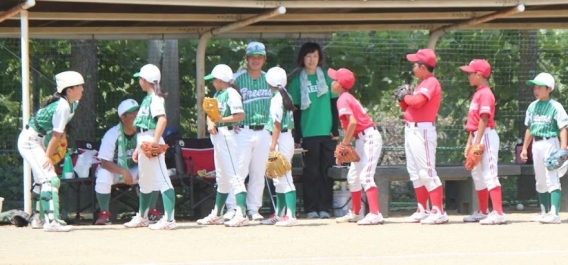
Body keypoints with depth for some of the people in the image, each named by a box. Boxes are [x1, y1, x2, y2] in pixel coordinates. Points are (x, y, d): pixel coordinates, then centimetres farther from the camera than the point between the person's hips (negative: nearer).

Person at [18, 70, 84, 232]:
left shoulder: (73, 104, 4)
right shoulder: (63, 107, -25)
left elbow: (60, 133, 10)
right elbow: (56, 134, -21)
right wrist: (48, 156, -15)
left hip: (38, 141, 11)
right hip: (30, 141, -11)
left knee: (41, 180, 21)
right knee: (50, 179, -19)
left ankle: (38, 219, 34)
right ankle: (51, 221, -26)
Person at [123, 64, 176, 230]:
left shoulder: (155, 98, -11)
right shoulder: (147, 98, 18)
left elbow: (162, 119, -26)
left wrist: (155, 141, -31)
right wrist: (138, 148, 22)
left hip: (151, 143, -11)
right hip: (143, 141, 11)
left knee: (161, 180, -12)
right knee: (144, 180, 20)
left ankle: (169, 220, -17)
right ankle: (142, 217, 33)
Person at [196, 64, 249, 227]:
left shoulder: (231, 93, -12)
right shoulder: (217, 94, 16)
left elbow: (240, 115, -21)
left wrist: (220, 120, -20)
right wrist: (210, 123, -4)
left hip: (228, 133, -10)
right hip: (217, 135, 10)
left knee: (233, 175, -14)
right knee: (221, 178, 17)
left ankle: (241, 215, -20)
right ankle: (217, 214, 26)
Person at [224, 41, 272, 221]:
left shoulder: (269, 79, 10)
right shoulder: (237, 78, -2)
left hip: (263, 132, 4)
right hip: (243, 131, -4)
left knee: (259, 173, 6)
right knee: (239, 170, -10)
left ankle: (254, 209, 12)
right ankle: (232, 208, -6)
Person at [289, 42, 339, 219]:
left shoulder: (327, 78, 8)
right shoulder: (298, 81, 6)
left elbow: (334, 104, 9)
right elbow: (296, 110, 5)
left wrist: (335, 129, 1)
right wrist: (297, 136, -2)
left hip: (327, 132, 1)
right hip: (308, 133, -1)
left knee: (327, 171, 0)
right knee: (311, 171, -2)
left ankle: (324, 207, 4)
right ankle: (311, 209, 1)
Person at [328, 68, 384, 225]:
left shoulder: (343, 100, -13)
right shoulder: (348, 98, 16)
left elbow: (353, 122, -26)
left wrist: (345, 144, -18)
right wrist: (344, 145, 13)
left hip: (369, 138, -11)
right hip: (362, 140, 11)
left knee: (365, 177, -18)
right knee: (353, 177, 19)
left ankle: (375, 214, -27)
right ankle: (355, 213, 31)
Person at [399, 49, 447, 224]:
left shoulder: (431, 83, -11)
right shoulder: (422, 84, 19)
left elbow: (417, 101, -27)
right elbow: (409, 106, 20)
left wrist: (406, 97, -9)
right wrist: (403, 99, 2)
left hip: (423, 131, -11)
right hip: (411, 130, 11)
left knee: (426, 171, -13)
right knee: (415, 172, 13)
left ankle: (438, 212, -15)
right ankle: (422, 211, 18)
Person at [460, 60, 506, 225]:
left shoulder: (485, 93, -13)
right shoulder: (477, 93, 17)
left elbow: (484, 119, -20)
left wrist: (477, 142, -24)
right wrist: (469, 142, 20)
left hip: (486, 136, -11)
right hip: (477, 137, 11)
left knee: (490, 175, -16)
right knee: (477, 175, 17)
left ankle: (498, 213, -21)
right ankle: (483, 212, 28)